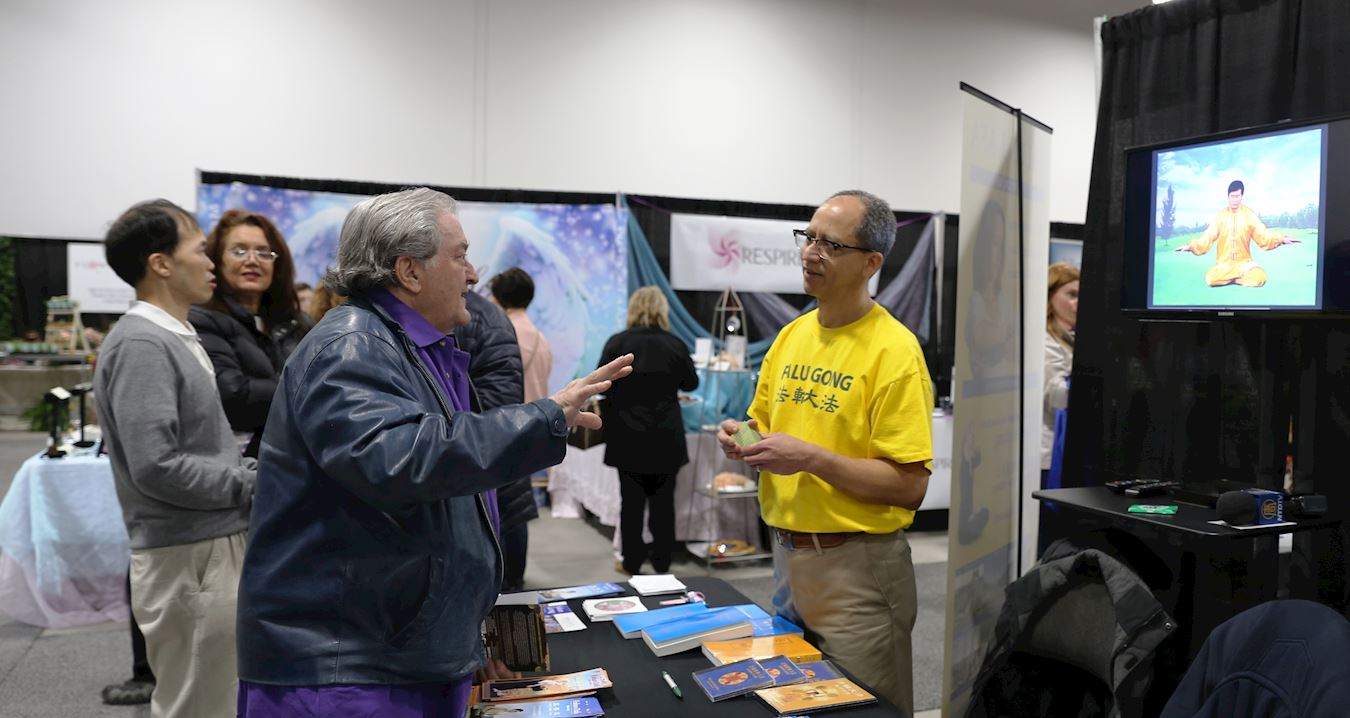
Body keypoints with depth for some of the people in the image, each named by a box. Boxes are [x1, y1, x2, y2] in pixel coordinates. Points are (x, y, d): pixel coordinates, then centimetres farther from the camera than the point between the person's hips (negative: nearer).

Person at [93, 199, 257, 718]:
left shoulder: (176, 337, 12)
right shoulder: (141, 344, -17)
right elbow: (156, 465, -24)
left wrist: (249, 470, 4)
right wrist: (251, 484, -15)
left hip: (217, 546, 9)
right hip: (187, 559, -9)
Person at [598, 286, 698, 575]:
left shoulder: (617, 343, -8)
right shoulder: (675, 345, -6)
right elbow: (691, 383, 9)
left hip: (627, 436, 0)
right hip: (666, 438, 0)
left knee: (631, 500, 9)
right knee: (662, 501, 10)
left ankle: (631, 562, 16)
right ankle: (662, 562, 18)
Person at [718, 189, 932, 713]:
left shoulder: (893, 350, -15)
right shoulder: (790, 335, 6)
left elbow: (910, 487, -18)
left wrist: (812, 458, -24)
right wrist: (745, 439, -4)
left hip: (858, 566, -7)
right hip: (789, 555, 7)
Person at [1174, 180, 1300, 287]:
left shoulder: (1249, 215, 1)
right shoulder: (1220, 215, 1)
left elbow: (1263, 235, -1)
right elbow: (1208, 237, -3)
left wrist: (1281, 239, -17)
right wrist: (1191, 246, -18)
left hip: (1244, 262, 0)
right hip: (1224, 263, 0)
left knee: (1260, 277, -31)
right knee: (1210, 279, -32)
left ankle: (1229, 277, -6)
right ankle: (1242, 275, -5)